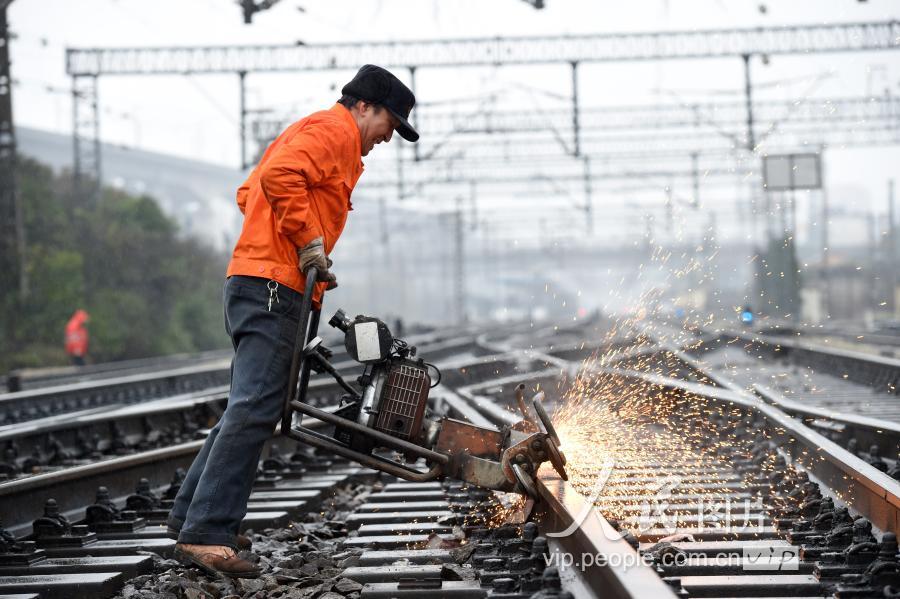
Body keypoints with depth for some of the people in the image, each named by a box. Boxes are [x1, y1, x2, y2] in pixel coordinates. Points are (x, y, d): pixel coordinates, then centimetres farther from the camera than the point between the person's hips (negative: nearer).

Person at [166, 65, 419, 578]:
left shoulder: (308, 133, 28)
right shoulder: (334, 130, -4)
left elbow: (250, 193, 28)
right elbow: (279, 176, -22)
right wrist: (310, 243, -16)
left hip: (256, 286, 11)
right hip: (274, 285, -11)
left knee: (249, 408, 16)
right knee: (255, 410, -17)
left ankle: (191, 514, 20)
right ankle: (206, 535, -22)